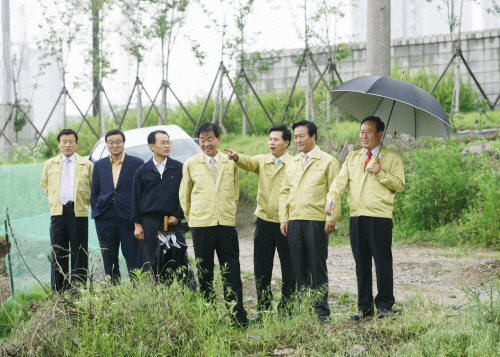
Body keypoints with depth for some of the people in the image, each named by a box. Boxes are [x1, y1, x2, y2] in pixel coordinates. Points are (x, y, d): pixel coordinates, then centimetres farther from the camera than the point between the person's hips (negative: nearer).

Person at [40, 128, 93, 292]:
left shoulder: (87, 165, 5)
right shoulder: (50, 165, 11)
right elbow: (44, 184, 25)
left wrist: (86, 201, 4)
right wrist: (53, 199, 14)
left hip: (79, 212, -2)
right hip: (58, 212, 2)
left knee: (79, 253, -1)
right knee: (57, 254, 2)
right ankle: (58, 291, 6)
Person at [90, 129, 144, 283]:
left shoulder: (137, 164, 2)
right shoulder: (99, 165, 12)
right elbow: (94, 191, 15)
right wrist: (95, 211, 5)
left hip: (128, 218, -3)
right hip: (105, 218, 3)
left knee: (134, 261, -6)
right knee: (109, 260, 7)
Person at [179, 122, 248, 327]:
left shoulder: (231, 163, 7)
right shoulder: (191, 164, 5)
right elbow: (184, 196, 13)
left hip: (226, 224, 1)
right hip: (201, 225, 0)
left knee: (232, 273, -2)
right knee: (204, 273, 4)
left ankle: (238, 318, 0)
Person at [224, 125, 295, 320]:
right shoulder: (262, 160, 7)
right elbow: (249, 163, -14)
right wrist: (237, 157, -37)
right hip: (264, 221, 3)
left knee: (288, 267, 3)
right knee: (261, 268, 5)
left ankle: (286, 308, 12)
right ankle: (262, 309, 14)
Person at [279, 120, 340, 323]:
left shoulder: (328, 162, 2)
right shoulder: (292, 164, 18)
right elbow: (285, 192, 17)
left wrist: (331, 219, -10)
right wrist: (283, 219, 8)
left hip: (316, 221, -5)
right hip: (294, 221, 5)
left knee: (318, 267, -2)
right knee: (299, 267, 5)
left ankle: (322, 311, 3)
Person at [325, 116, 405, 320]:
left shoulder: (392, 158, 5)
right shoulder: (352, 158, 18)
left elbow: (399, 185, -2)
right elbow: (341, 180, 6)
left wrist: (380, 173, -13)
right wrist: (332, 198, -12)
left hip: (380, 217, -4)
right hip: (356, 216, 5)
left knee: (382, 262, -3)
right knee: (361, 263, 7)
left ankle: (384, 305, 7)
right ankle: (364, 306, 13)